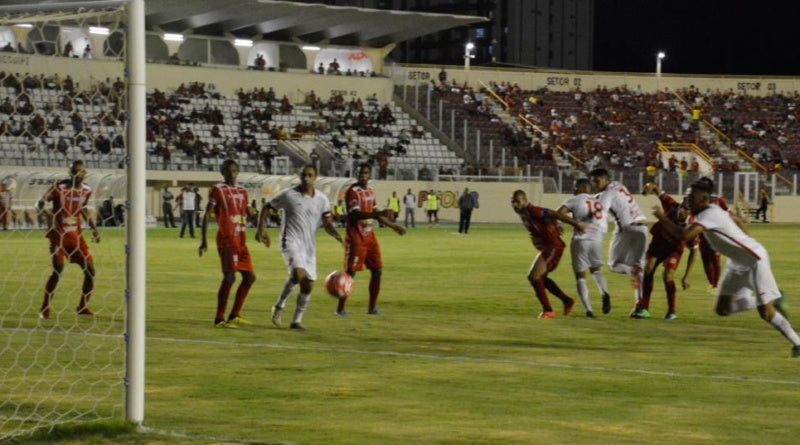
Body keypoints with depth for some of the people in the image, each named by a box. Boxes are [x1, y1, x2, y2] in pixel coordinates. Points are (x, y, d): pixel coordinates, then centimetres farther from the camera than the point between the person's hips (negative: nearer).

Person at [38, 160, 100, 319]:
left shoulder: (86, 190, 4)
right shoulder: (59, 188, -13)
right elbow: (41, 202, -7)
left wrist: (93, 228, 17)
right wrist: (47, 213, -26)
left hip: (76, 234, 5)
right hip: (58, 234, -5)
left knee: (90, 269, 0)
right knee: (58, 269, -17)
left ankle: (83, 306, 14)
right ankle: (44, 309, -6)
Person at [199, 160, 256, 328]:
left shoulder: (242, 191, 16)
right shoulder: (218, 190, -4)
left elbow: (249, 213, 25)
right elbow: (206, 215, -7)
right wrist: (203, 240, -14)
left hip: (241, 240, 8)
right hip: (226, 239, -8)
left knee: (249, 277, 9)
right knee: (229, 277, -14)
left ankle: (234, 316, 18)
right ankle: (219, 319, -8)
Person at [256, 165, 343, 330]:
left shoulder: (322, 199, 5)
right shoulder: (289, 195, -4)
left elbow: (328, 224, 2)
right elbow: (266, 208, 6)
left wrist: (337, 236, -18)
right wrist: (260, 230, -4)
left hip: (309, 246, 5)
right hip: (291, 242, -5)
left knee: (308, 285, 2)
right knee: (298, 273, -28)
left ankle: (297, 320, 15)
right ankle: (279, 306, -9)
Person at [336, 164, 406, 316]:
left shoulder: (370, 191, 13)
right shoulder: (352, 191, -13)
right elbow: (355, 214, -26)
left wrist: (393, 226, 26)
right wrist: (377, 214, -36)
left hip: (369, 236, 8)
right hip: (355, 238, -8)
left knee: (377, 270, 7)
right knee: (350, 272, -8)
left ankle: (372, 307, 16)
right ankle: (340, 308, -1)